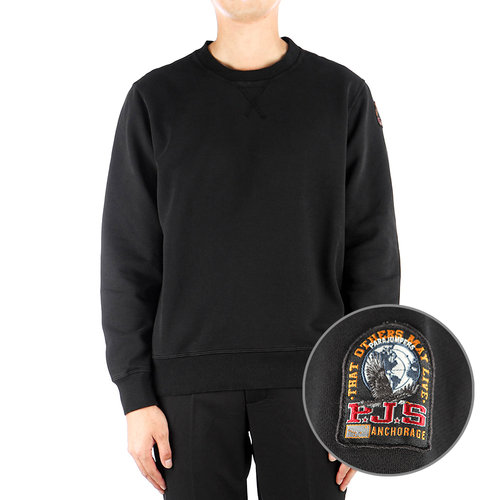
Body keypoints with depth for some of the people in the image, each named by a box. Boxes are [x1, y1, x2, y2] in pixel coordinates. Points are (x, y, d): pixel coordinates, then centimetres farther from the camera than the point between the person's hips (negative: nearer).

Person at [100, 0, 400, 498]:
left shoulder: (345, 94, 3)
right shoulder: (155, 99, 3)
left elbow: (372, 252, 2)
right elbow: (128, 259, 3)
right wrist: (136, 397, -3)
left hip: (308, 375, 0)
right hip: (191, 380, 0)